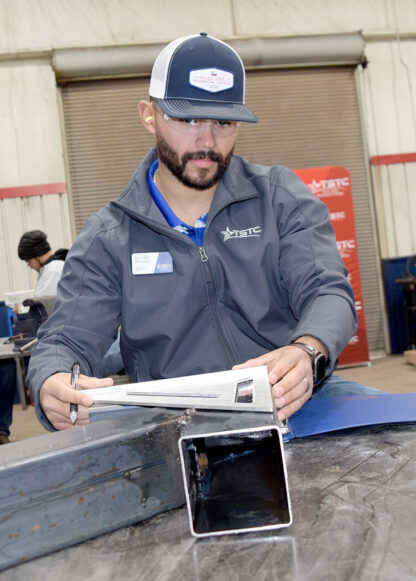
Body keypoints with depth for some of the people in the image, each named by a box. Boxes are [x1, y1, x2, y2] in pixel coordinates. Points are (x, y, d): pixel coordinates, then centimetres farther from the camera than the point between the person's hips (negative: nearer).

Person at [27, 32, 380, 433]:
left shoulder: (281, 198, 7)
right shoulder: (105, 239, 6)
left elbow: (327, 291, -4)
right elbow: (64, 342, 2)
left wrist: (308, 352, -29)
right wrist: (52, 387, -25)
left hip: (292, 401, 1)